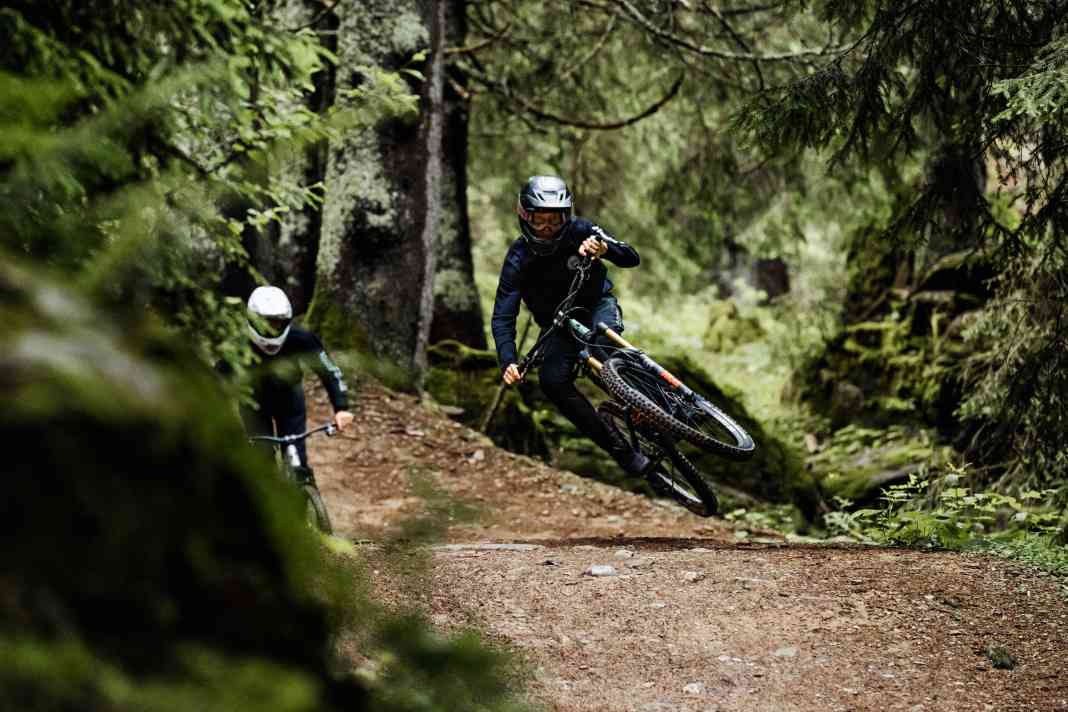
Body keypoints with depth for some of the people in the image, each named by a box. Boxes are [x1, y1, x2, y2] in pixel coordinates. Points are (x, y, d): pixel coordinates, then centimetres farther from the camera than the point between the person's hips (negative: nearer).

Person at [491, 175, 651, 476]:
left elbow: (632, 258, -22)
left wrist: (604, 247, -44)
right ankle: (622, 451, -20)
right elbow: (502, 317, -21)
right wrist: (508, 362, -37)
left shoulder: (579, 231, -17)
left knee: (604, 347, -37)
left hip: (598, 305, -1)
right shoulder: (518, 259, -18)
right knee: (552, 381, -25)